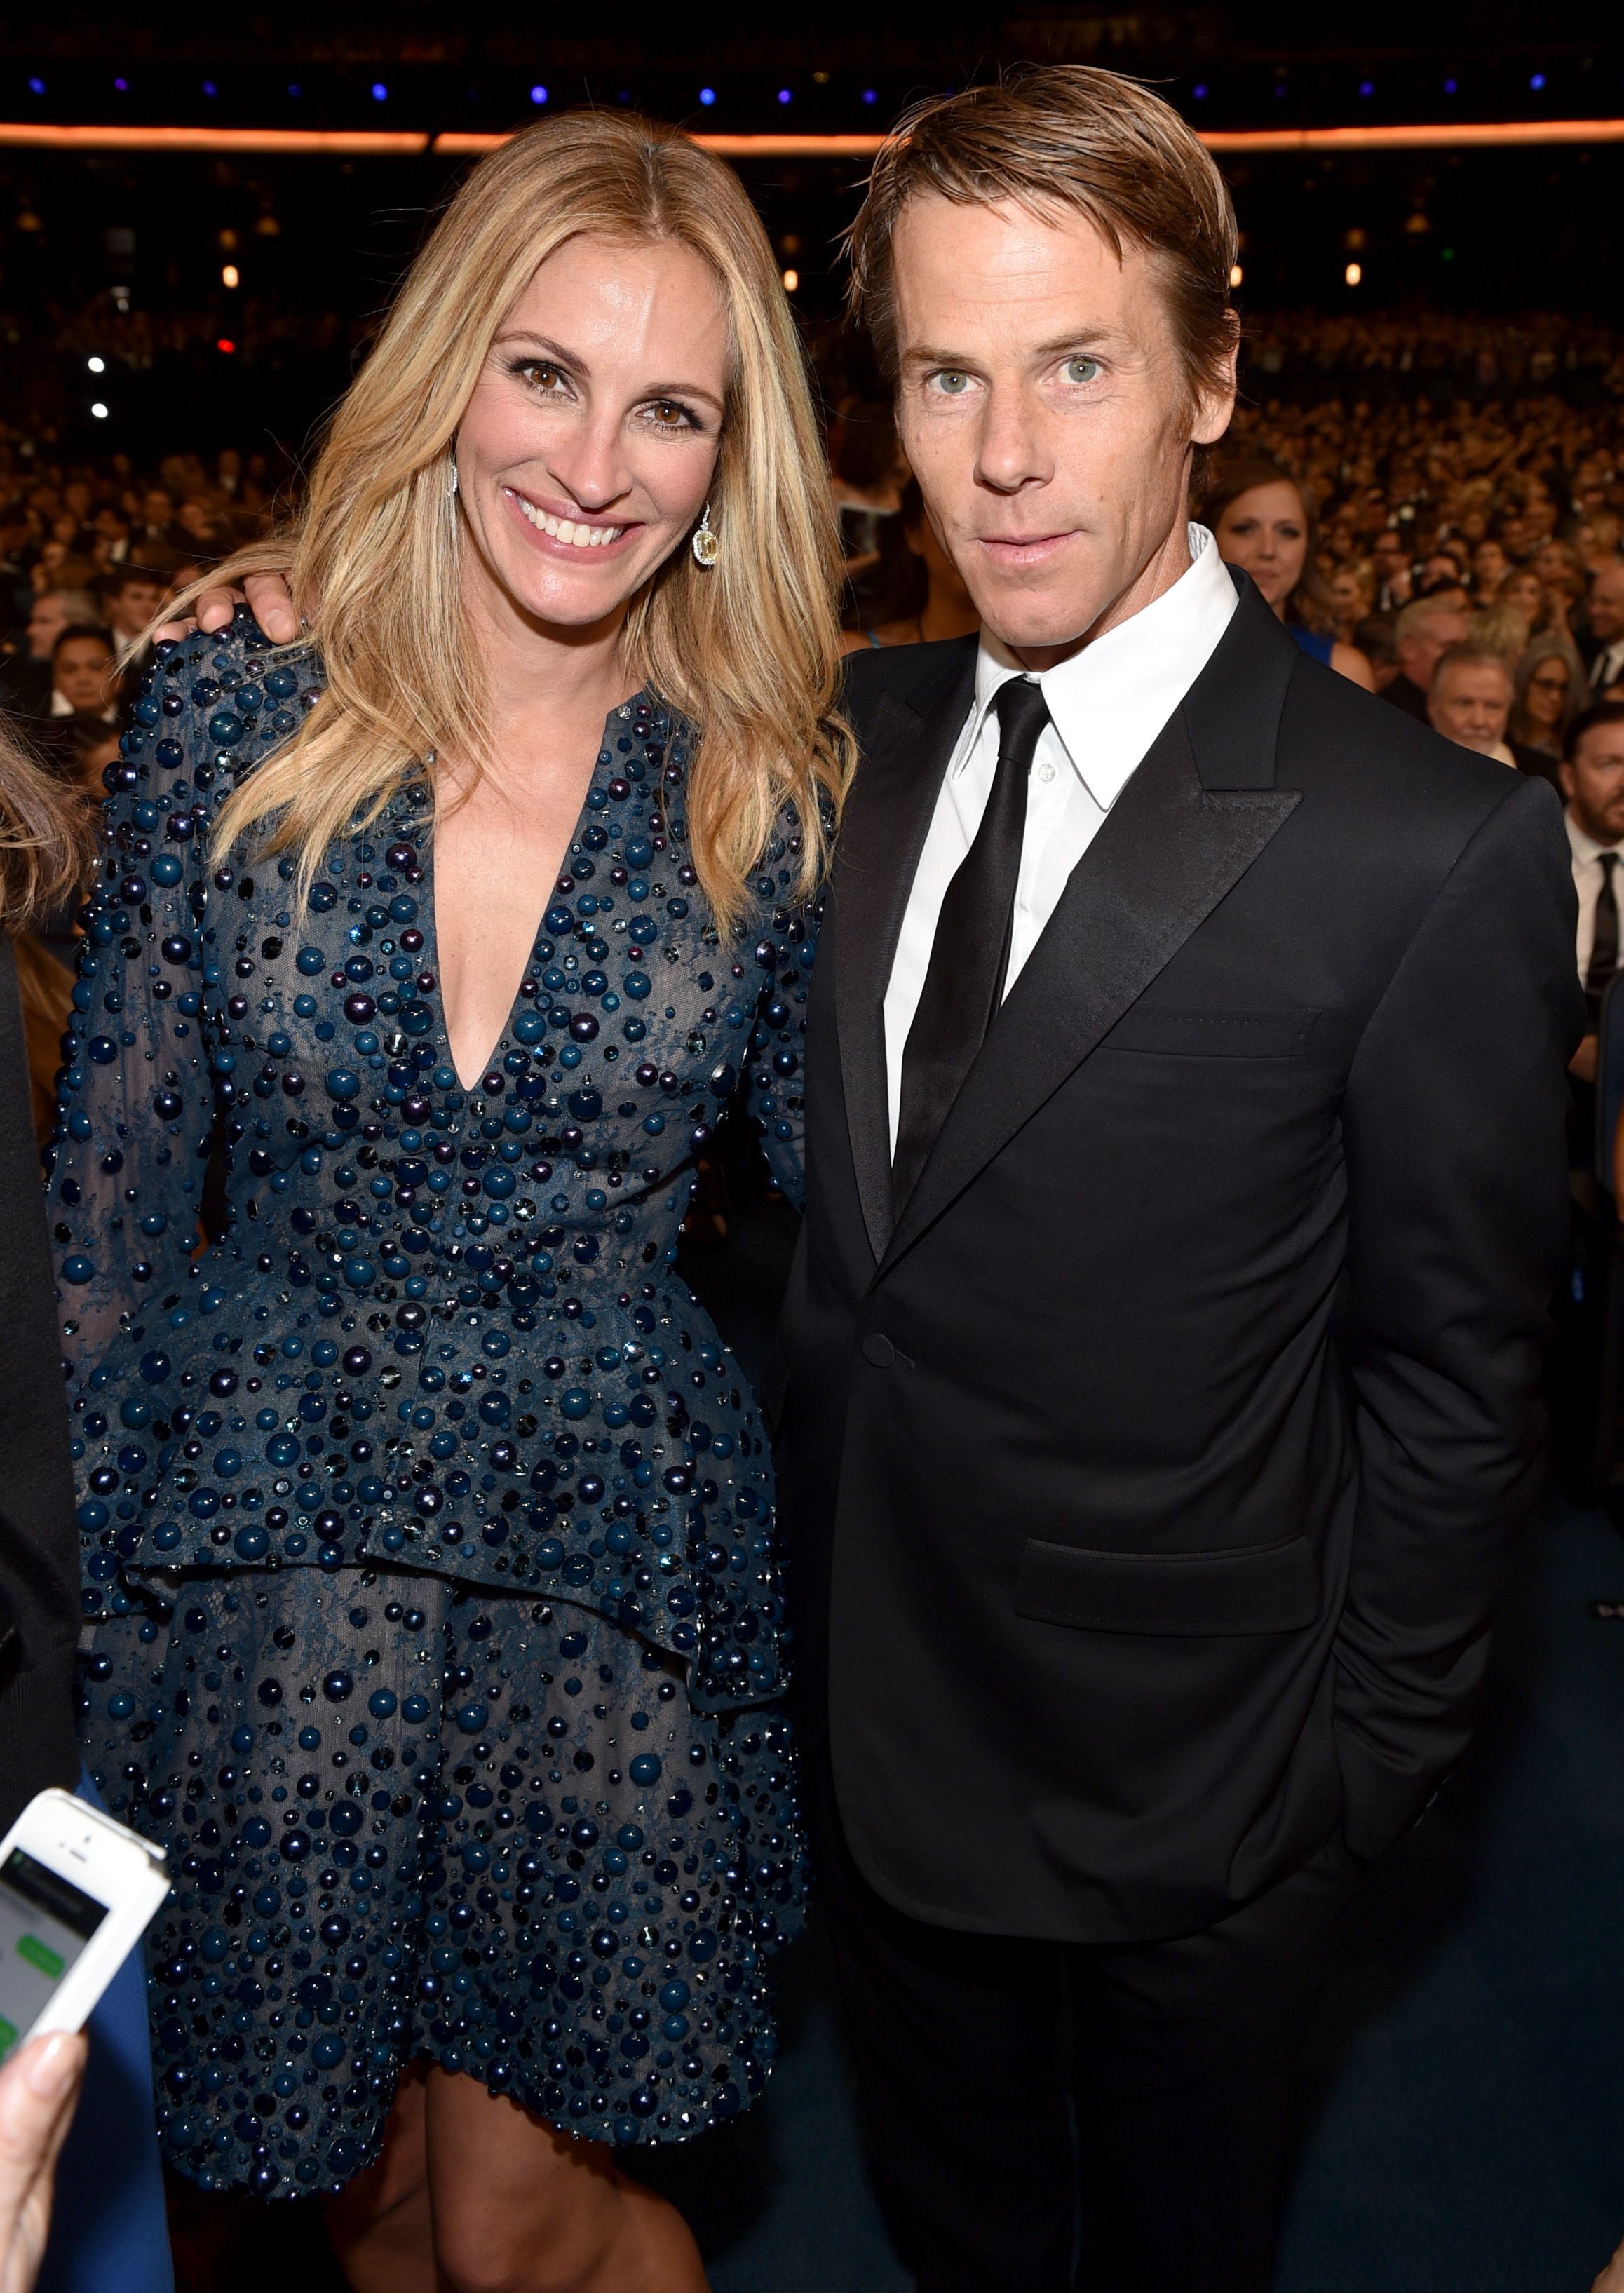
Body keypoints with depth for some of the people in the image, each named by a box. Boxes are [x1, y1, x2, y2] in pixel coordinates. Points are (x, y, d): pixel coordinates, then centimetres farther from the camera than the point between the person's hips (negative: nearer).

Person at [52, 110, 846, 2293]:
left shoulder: (779, 793, -7)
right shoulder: (227, 718, -7)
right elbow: (118, 1178, -1)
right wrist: (90, 1553, 2)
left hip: (615, 1545, -1)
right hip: (260, 1542, 2)